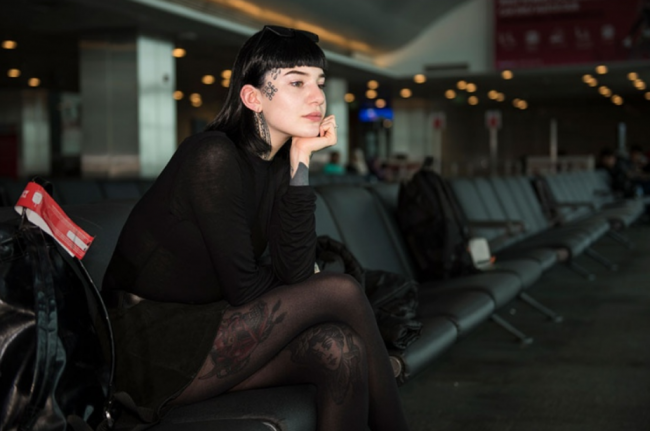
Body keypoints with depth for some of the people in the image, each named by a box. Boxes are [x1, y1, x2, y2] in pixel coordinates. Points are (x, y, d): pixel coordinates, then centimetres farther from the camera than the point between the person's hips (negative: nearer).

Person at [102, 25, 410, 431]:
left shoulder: (279, 165, 5)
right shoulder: (215, 156, -18)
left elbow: (294, 272, -7)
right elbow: (243, 288, -19)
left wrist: (301, 163, -10)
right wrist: (319, 293, 1)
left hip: (198, 329, 7)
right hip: (150, 348, -7)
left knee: (339, 351, -17)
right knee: (342, 291, -15)